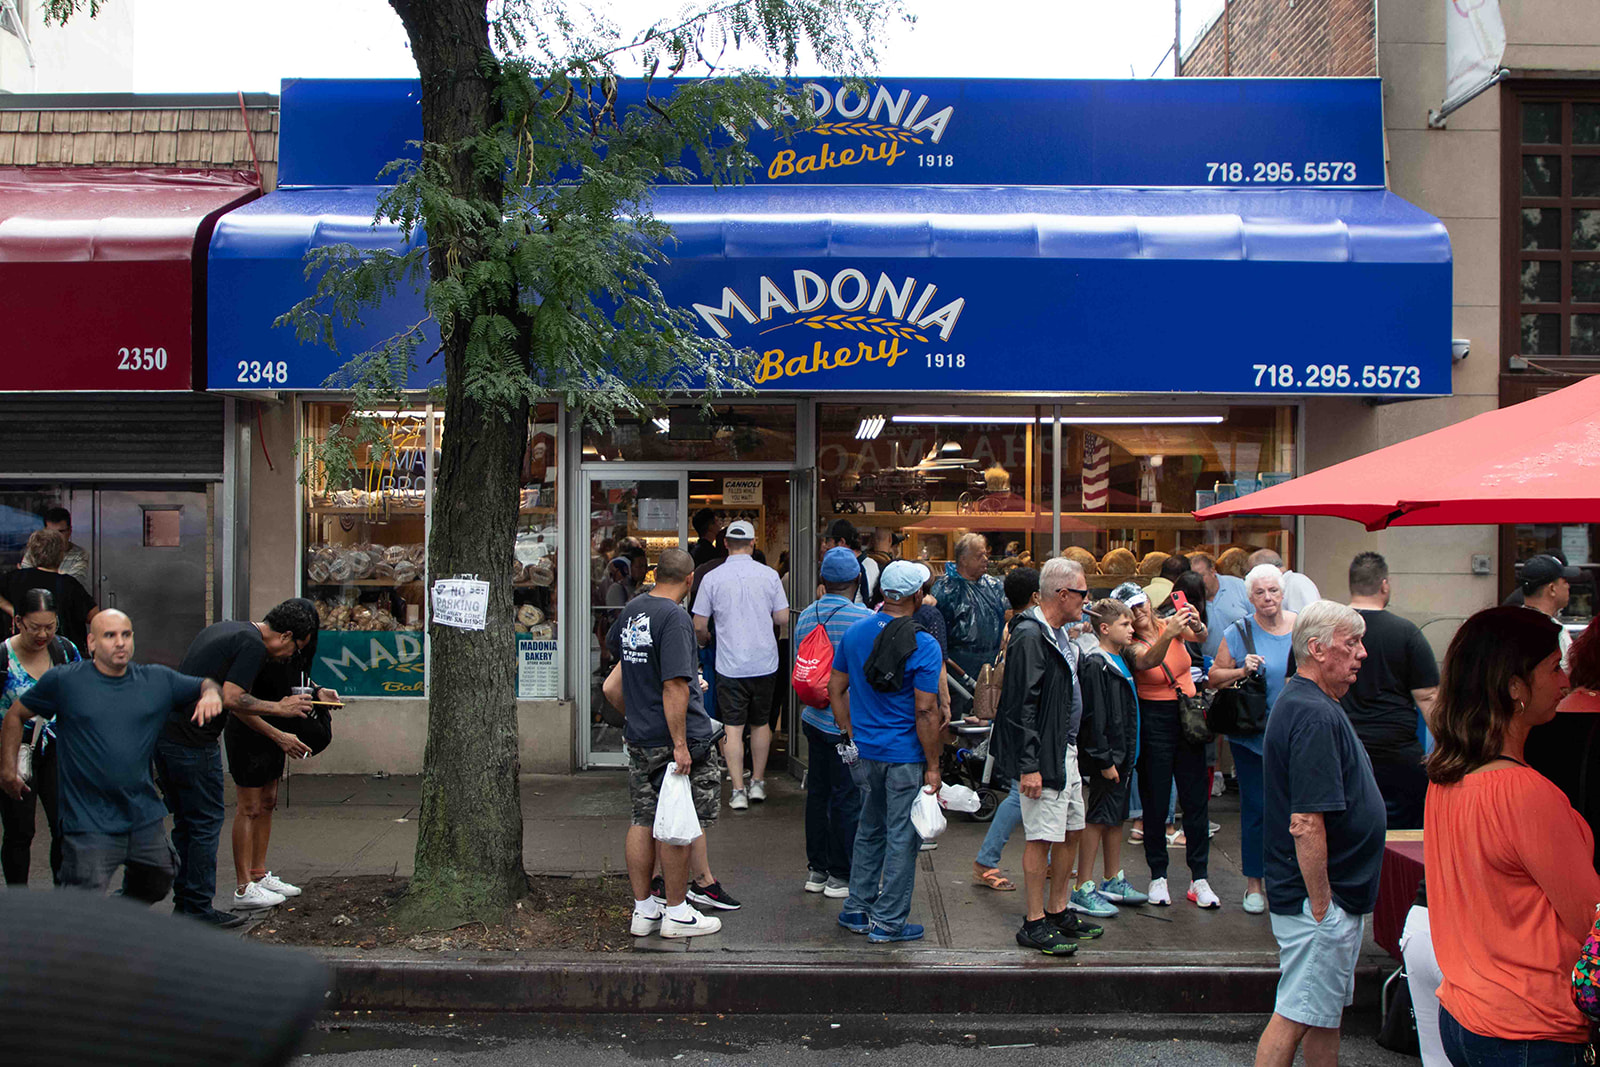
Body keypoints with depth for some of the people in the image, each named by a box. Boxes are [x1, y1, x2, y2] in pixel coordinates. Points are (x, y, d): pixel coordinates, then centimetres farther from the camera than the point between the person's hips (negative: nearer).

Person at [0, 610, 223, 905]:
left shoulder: (158, 680, 6)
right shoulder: (63, 681, -2)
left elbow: (207, 685, 18)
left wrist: (211, 693, -6)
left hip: (145, 817, 4)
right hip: (89, 823, -4)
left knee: (155, 887, 19)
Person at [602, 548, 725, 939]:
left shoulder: (632, 609, 9)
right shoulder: (675, 617, -17)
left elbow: (614, 646, 32)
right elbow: (674, 685, -23)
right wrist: (680, 744, -22)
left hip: (638, 736, 8)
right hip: (674, 737, -8)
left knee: (644, 820, 13)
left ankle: (643, 909, 21)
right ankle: (676, 912, 11)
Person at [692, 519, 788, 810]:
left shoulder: (712, 578, -6)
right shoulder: (769, 575, -3)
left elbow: (699, 625, -2)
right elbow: (783, 619, 2)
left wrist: (706, 642, 20)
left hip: (730, 664, -2)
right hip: (764, 662, 2)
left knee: (733, 726, 3)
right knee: (761, 723, 17)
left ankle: (738, 790, 1)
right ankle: (758, 783, 24)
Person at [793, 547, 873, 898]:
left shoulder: (805, 616, 5)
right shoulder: (863, 619, -16)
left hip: (814, 720, 7)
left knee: (818, 791, 14)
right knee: (848, 799, 2)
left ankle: (817, 869, 23)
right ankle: (841, 876, 9)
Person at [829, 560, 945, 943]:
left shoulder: (854, 633, 2)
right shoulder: (924, 646, -16)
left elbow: (836, 689, 8)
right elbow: (925, 712, -17)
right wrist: (933, 766, -10)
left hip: (865, 751, 6)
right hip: (906, 756, -6)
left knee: (870, 830, 20)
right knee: (902, 837, 5)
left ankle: (857, 909, 27)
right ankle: (888, 922, 12)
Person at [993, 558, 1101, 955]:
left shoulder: (1060, 635, 14)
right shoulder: (1029, 636, -17)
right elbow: (1021, 706, -20)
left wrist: (1072, 750, 17)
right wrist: (1028, 766, -22)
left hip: (1067, 752, 10)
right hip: (1044, 757, -10)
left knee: (1071, 832, 15)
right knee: (1042, 839, -3)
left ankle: (1059, 913, 27)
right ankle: (1034, 924, 6)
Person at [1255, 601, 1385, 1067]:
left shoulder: (1300, 703, 12)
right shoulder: (1315, 717, -22)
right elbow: (1306, 824, -27)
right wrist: (1320, 904, -22)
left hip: (1329, 894, 11)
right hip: (1321, 897, -11)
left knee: (1326, 1011, 18)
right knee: (1297, 1015, -3)